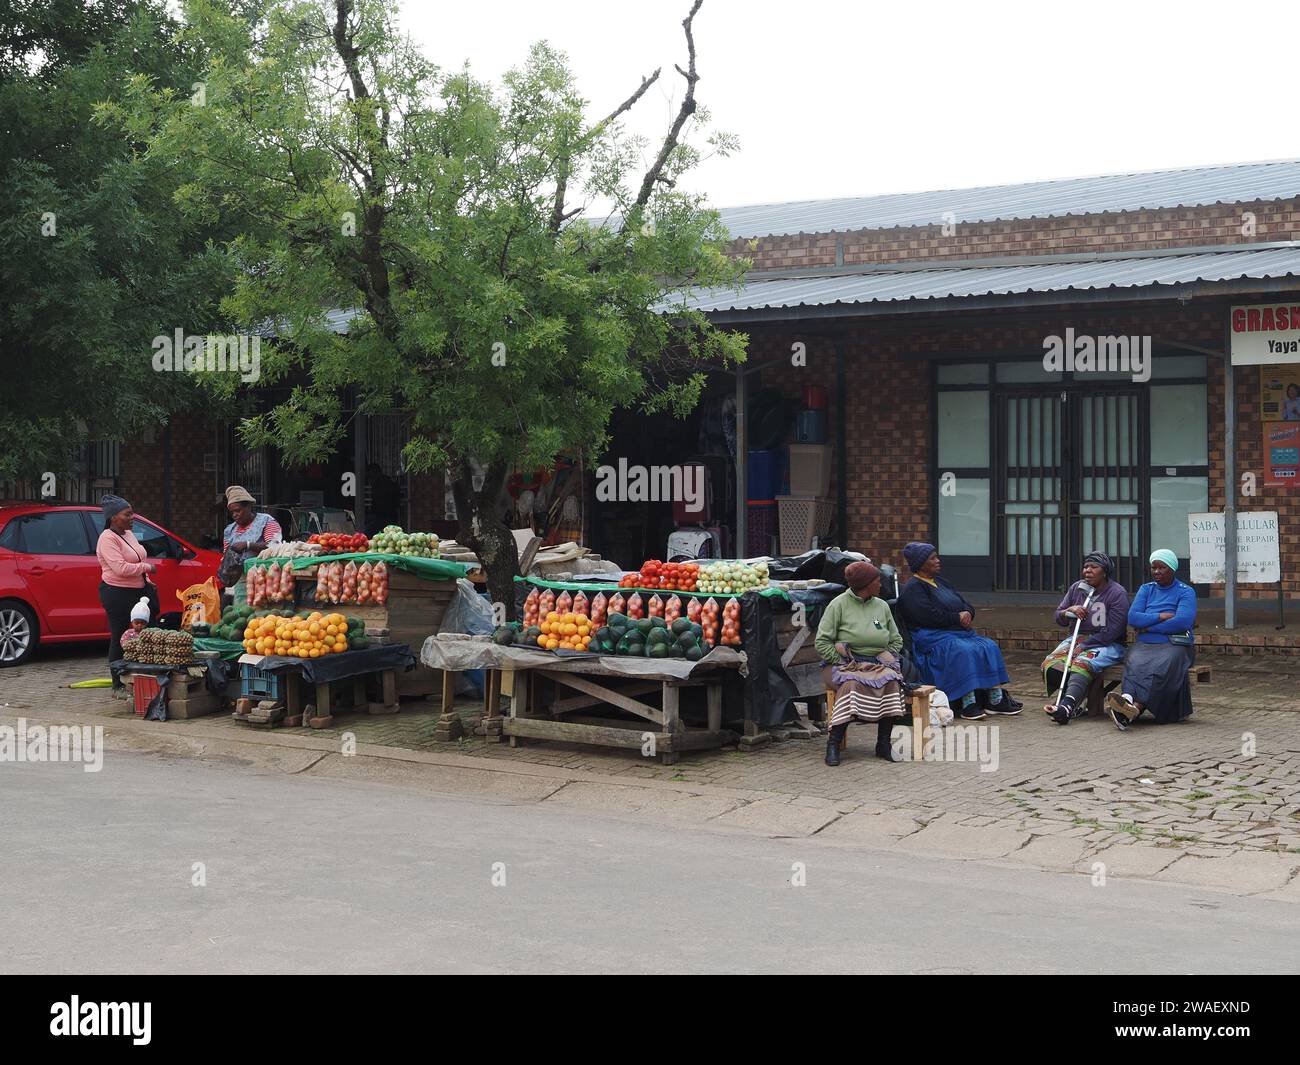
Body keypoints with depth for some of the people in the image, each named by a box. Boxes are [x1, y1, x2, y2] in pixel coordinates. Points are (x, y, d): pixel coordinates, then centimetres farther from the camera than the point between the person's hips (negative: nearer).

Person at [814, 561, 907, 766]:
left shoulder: (882, 606, 15)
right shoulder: (839, 605, 0)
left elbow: (896, 640, 21)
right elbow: (822, 642, -4)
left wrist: (886, 661, 3)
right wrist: (844, 663, -13)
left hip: (877, 664, 4)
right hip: (846, 664, -4)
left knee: (891, 681, -28)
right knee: (852, 684, -35)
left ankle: (884, 743, -21)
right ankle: (834, 742, -28)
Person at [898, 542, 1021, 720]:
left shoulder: (940, 582, 24)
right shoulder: (912, 589, -4)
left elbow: (966, 604, 20)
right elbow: (930, 616, -18)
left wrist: (967, 613, -5)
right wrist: (958, 617, -11)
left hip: (960, 632, 9)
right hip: (933, 637, -9)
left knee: (989, 646, -13)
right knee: (963, 651, -34)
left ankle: (996, 700, -19)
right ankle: (967, 703, -36)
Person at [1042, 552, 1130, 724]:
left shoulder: (1117, 593, -7)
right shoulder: (1076, 589, 12)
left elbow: (1112, 632, -14)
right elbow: (1059, 618, 15)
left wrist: (1083, 646, -17)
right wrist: (1069, 611, -9)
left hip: (1107, 644, -6)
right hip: (1076, 639, 6)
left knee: (1081, 663, -37)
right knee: (1051, 664, -23)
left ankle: (1067, 706, -58)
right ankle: (1080, 702, -22)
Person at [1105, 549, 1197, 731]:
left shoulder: (1186, 592, 6)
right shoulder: (1146, 589, 19)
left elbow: (1183, 621, -12)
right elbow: (1133, 618, 3)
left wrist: (1148, 627, -8)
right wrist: (1163, 616, -8)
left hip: (1174, 645, -3)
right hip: (1145, 645, 3)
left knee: (1160, 667, -36)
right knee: (1135, 664, -32)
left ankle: (1135, 708, -54)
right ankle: (1127, 699, -59)